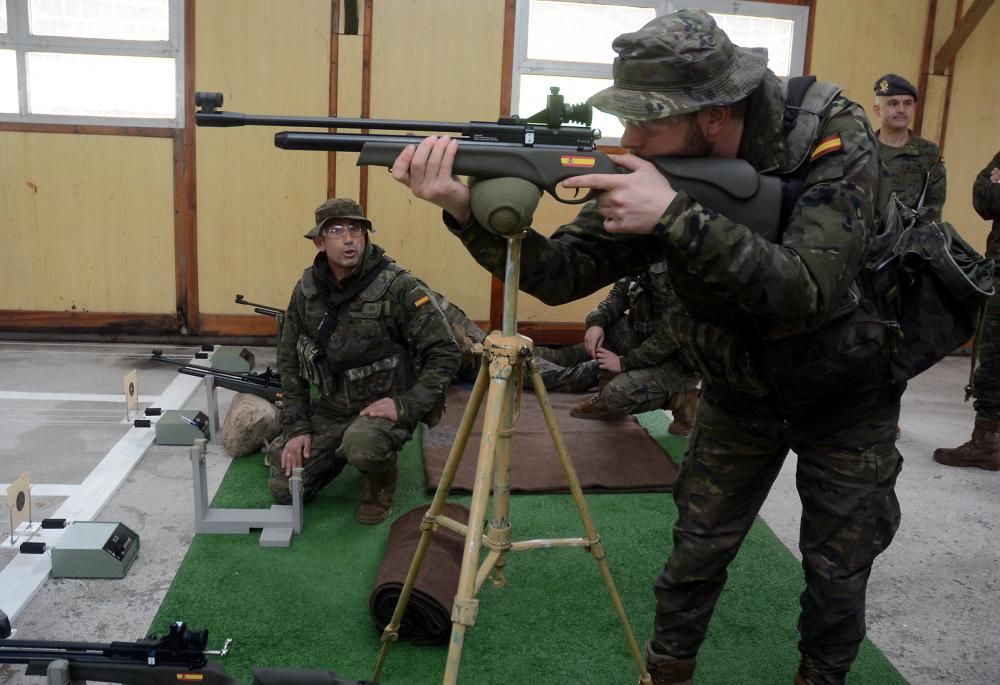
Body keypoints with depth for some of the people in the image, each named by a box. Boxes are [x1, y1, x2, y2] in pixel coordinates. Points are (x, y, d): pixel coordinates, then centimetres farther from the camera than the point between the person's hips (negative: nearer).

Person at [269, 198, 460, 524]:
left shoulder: (398, 287, -19)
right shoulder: (306, 290, -3)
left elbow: (444, 353, -17)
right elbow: (290, 360, 6)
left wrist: (406, 405, -25)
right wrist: (297, 426, -1)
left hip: (385, 405, -5)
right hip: (330, 407, 5)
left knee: (363, 446, -36)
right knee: (284, 487, -2)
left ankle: (381, 482, 0)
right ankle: (342, 451, 25)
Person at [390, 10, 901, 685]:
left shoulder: (836, 139, -28)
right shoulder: (654, 171, -18)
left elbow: (809, 293, -40)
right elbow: (561, 272, -22)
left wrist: (677, 215, -47)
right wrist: (468, 209, -38)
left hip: (845, 398, -2)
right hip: (738, 392, 3)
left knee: (837, 572, 9)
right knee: (697, 551, 8)